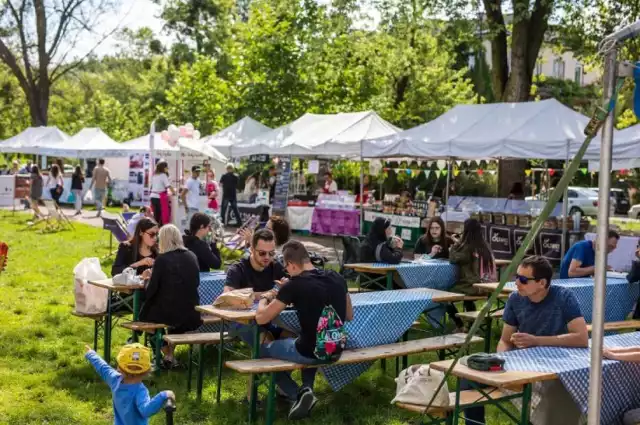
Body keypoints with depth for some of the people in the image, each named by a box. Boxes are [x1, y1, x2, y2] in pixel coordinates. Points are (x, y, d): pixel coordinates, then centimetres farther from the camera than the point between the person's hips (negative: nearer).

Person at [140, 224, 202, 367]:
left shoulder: (162, 259, -12)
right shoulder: (192, 257, 2)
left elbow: (151, 291, -10)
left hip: (168, 314, -4)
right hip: (191, 315, 4)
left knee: (146, 314, 26)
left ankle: (167, 354, 24)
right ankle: (170, 351, 33)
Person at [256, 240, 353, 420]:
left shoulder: (294, 285, -16)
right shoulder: (338, 279, 0)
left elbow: (261, 318, -9)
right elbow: (349, 316, 14)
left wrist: (264, 299, 11)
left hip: (311, 352, -6)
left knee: (265, 349, 22)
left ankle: (297, 394, 5)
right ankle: (307, 388, 21)